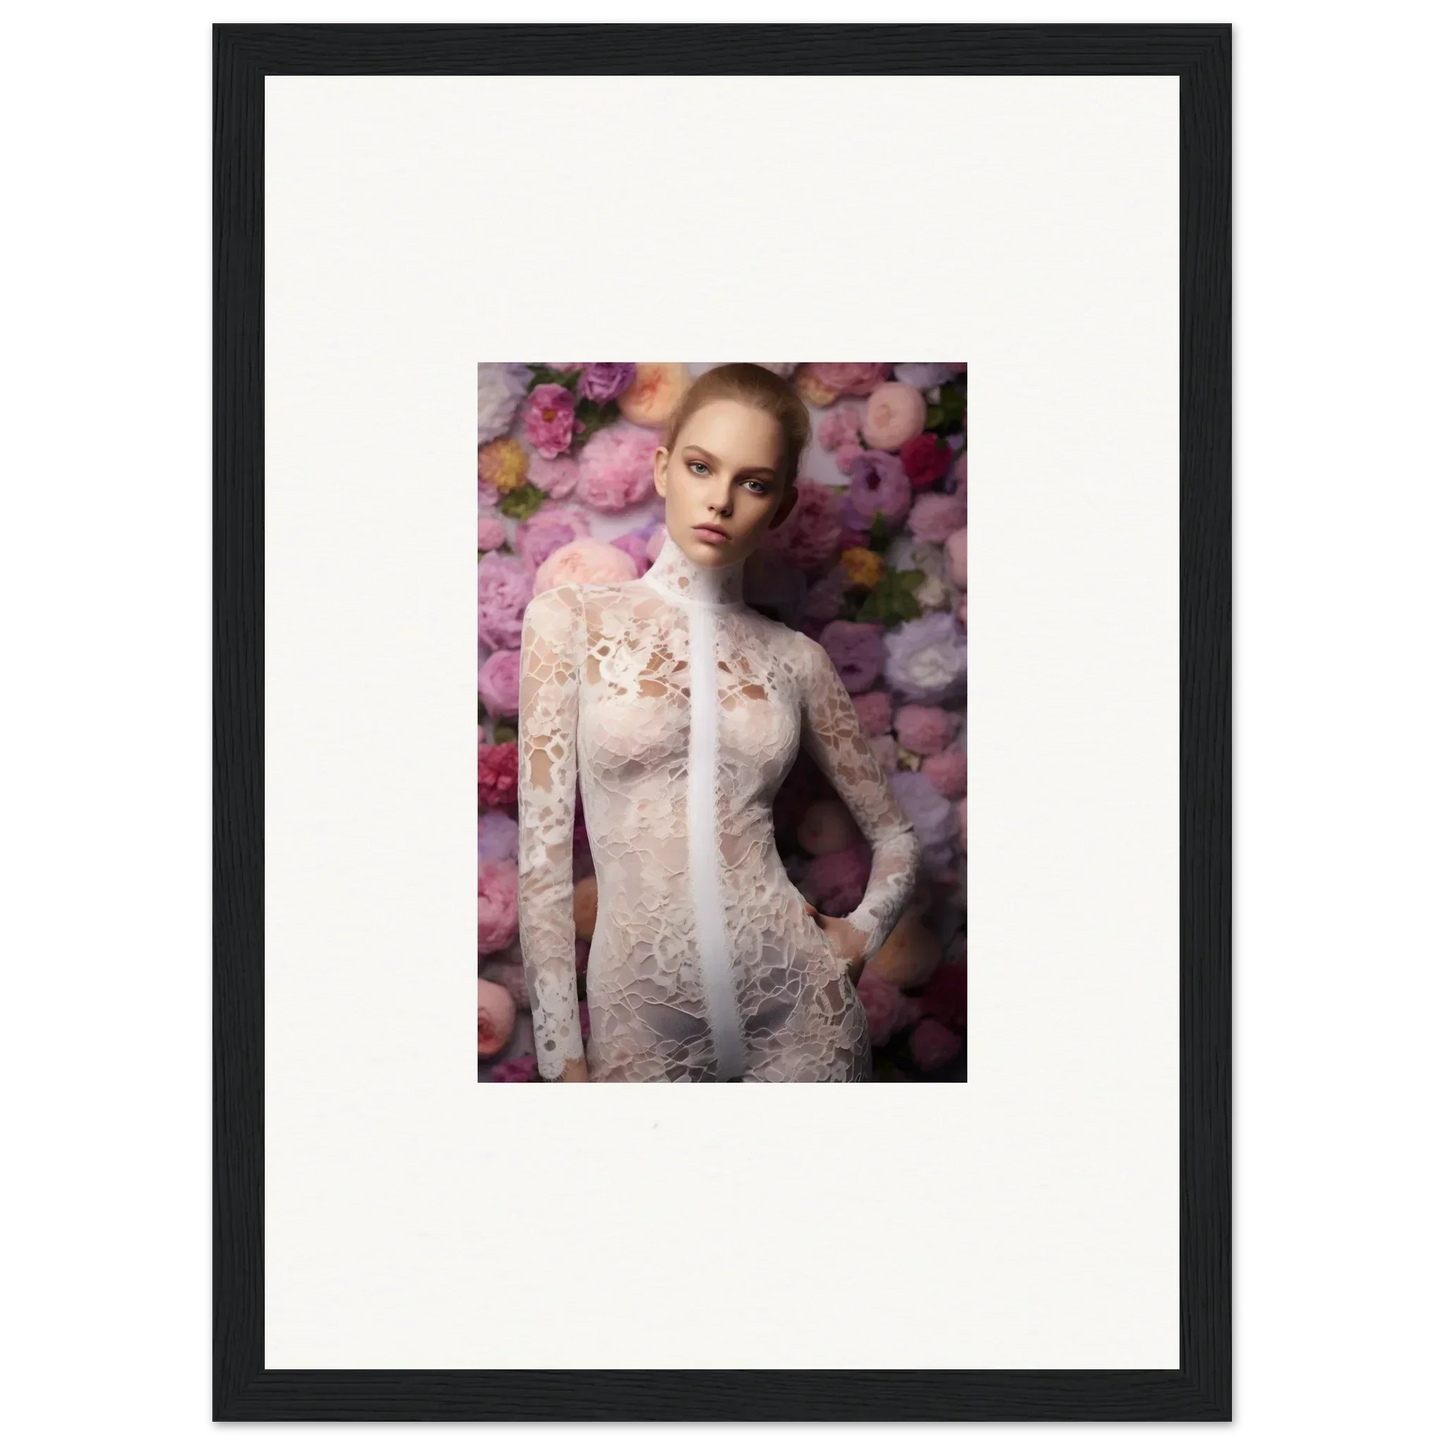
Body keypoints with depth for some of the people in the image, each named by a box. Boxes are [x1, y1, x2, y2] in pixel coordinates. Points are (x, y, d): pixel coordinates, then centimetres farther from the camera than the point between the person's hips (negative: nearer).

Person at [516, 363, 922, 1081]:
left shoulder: (796, 659, 5)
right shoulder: (571, 619, -1)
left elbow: (895, 837, 17)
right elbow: (541, 854, -5)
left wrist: (861, 931, -1)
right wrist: (562, 1058, -8)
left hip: (798, 1006, 2)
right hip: (642, 1017, -2)